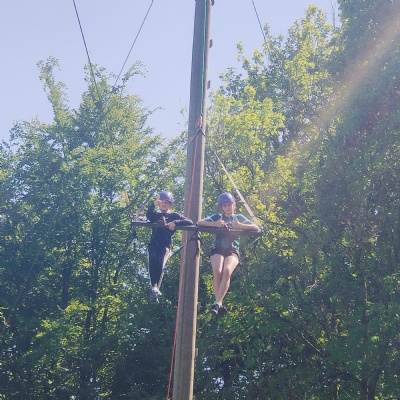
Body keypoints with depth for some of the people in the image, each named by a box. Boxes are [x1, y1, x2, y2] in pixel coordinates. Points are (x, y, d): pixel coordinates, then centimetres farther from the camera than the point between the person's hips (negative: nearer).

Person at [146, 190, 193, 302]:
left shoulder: (174, 216, 15)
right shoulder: (156, 215, 20)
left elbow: (190, 222, 1)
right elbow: (148, 215, -5)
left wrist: (175, 223, -14)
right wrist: (154, 204, -22)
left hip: (166, 245, -1)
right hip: (153, 244, 1)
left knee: (160, 264, -27)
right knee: (152, 259, -30)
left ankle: (155, 289, -32)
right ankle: (154, 286, -37)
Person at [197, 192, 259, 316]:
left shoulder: (239, 218, 15)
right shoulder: (217, 217, 14)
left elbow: (256, 228, 3)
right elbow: (199, 223, 2)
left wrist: (239, 226, -11)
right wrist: (215, 224, -13)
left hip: (233, 250, 0)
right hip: (218, 249, 0)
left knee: (227, 271, -31)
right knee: (217, 271, -30)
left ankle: (217, 303, -34)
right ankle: (219, 304, -25)